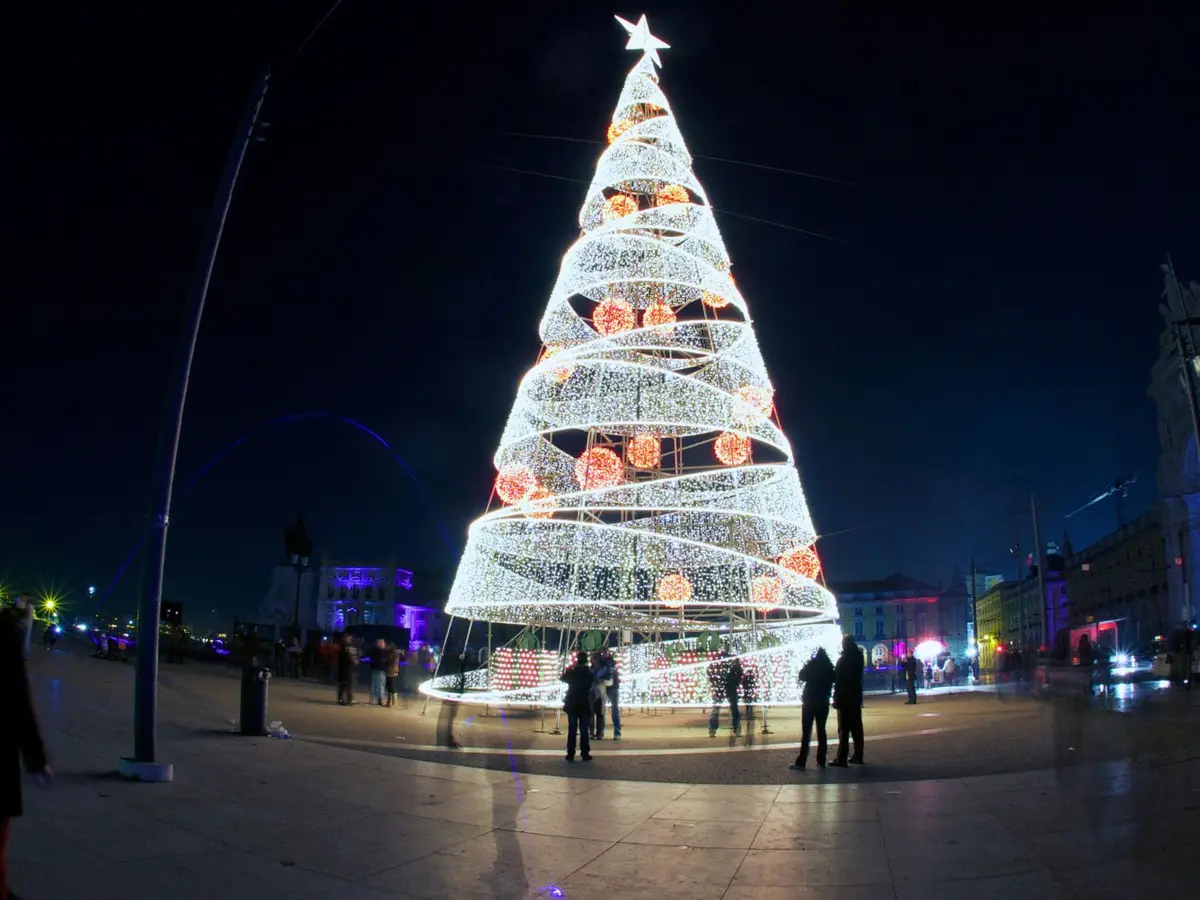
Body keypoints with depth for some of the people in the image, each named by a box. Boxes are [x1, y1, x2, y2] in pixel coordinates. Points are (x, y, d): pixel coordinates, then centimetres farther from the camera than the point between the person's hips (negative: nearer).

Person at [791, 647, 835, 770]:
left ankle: (801, 761, -8)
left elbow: (802, 676, 0)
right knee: (821, 730, 11)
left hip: (810, 701, -4)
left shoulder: (812, 665, -9)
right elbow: (831, 683, 11)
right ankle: (821, 760, 9)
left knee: (806, 731, -4)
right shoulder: (829, 668, 2)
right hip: (823, 702, 4)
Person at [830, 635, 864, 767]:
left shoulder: (843, 659, -14)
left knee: (844, 729, -7)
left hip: (845, 697, -7)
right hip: (856, 696, 7)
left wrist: (836, 699, -11)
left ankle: (841, 759, -8)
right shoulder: (858, 657, 7)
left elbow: (838, 680, -15)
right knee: (856, 728, 11)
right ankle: (857, 756, 15)